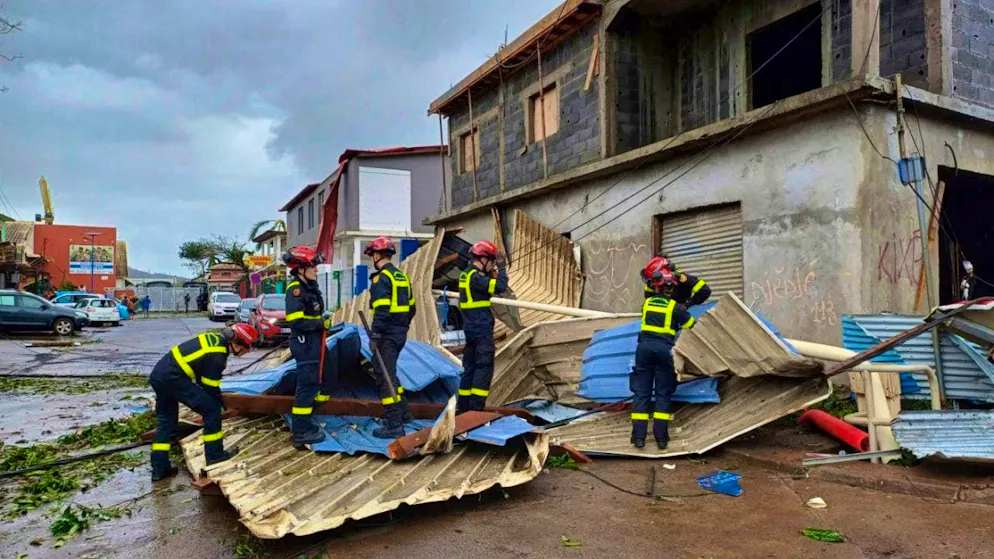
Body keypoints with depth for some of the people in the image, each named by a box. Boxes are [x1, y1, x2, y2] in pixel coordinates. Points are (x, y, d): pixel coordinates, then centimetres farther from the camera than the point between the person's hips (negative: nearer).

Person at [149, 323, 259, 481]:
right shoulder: (217, 356, -16)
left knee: (165, 420, 18)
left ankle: (159, 468, 22)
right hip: (173, 377, -10)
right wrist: (219, 404, 9)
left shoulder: (217, 338, 9)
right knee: (211, 409, -3)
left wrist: (218, 399, 22)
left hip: (158, 374, 10)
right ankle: (214, 454, 7)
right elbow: (210, 387, -8)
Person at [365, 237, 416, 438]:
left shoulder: (382, 278, -13)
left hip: (387, 334, -9)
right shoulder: (402, 276, 14)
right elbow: (411, 308, 18)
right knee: (388, 372, 22)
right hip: (400, 333, 9)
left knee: (384, 376, -4)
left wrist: (374, 335, -20)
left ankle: (394, 425, -3)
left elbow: (382, 310, -22)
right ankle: (402, 412, 29)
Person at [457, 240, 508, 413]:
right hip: (481, 328, -10)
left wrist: (493, 275, 8)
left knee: (470, 367, 14)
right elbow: (500, 287, -23)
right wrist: (501, 272, -6)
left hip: (471, 327, 10)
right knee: (484, 367, -7)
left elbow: (488, 287, 20)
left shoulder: (466, 274, 15)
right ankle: (476, 408, -8)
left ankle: (463, 407, 19)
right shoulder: (475, 276, -16)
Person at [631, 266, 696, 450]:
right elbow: (692, 327, 10)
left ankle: (638, 436, 0)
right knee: (663, 393, 6)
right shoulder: (675, 307, 1)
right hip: (664, 349, -2)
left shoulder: (647, 303, 10)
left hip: (645, 346, 2)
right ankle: (661, 436, 1)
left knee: (641, 391, 4)